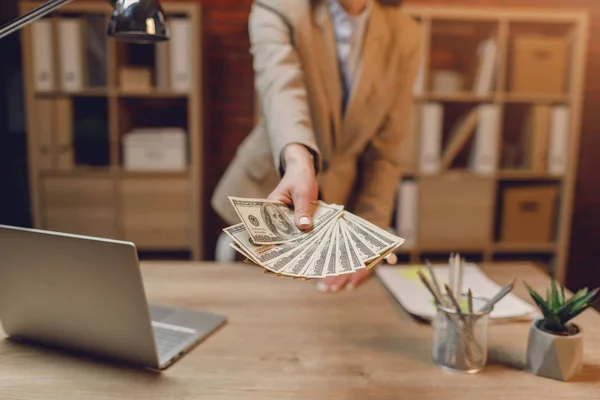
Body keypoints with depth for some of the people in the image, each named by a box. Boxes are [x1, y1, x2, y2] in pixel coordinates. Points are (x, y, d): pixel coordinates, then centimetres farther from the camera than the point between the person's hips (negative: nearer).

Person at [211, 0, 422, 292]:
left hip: (346, 203, 2)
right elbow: (280, 89, -34)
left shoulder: (405, 35, -5)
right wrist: (297, 161, -55)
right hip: (269, 192, -2)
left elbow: (385, 151, -7)